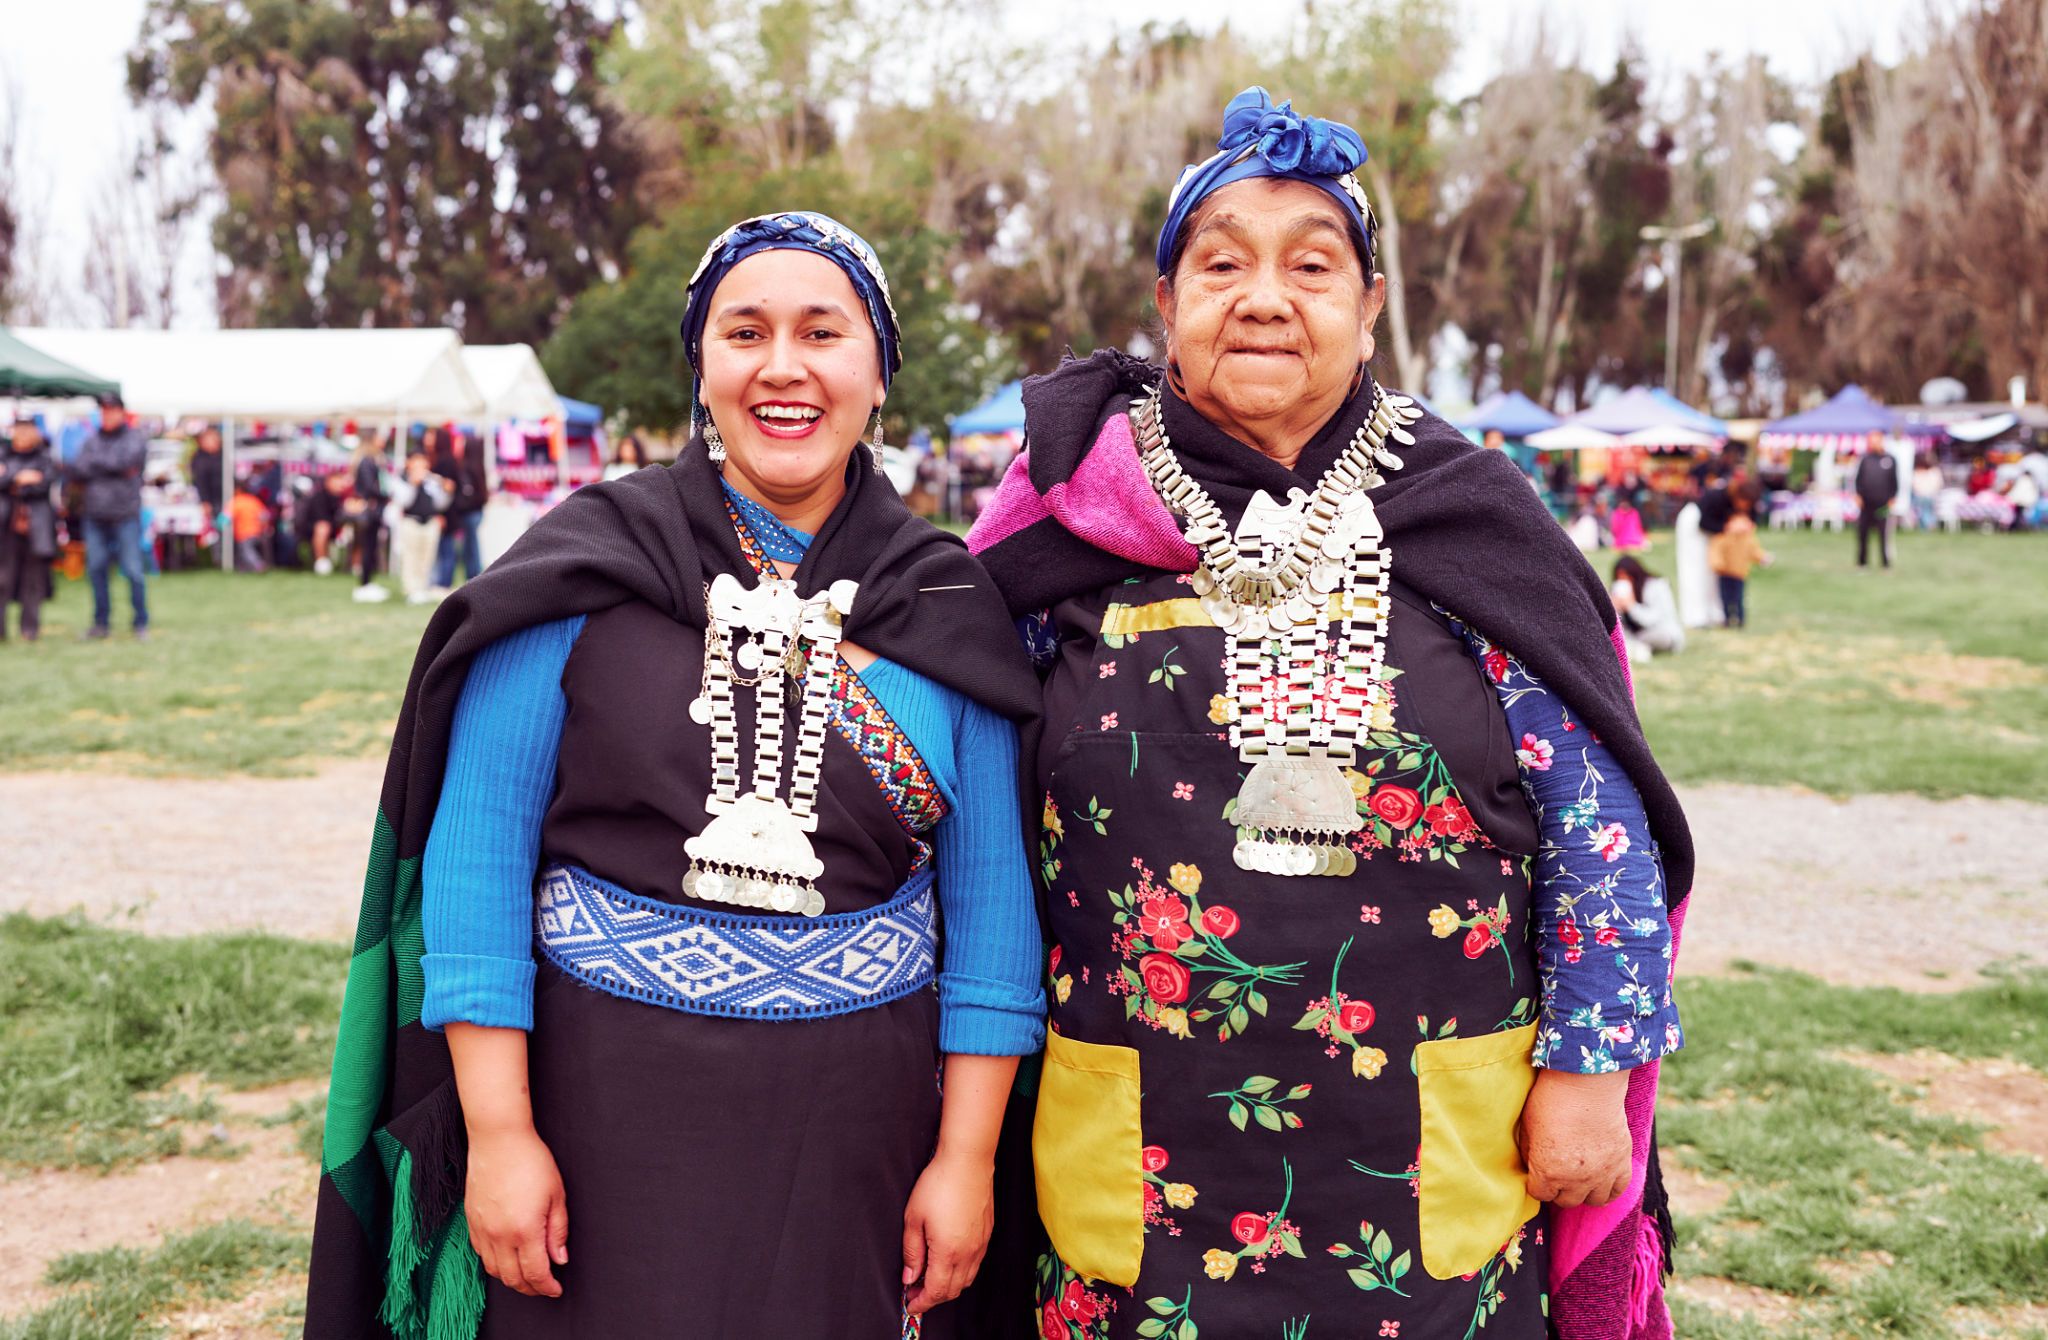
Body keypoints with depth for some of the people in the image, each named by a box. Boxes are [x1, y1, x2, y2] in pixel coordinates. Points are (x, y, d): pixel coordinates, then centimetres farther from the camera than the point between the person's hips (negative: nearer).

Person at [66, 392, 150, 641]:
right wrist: (111, 468, -10)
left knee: (133, 571, -4)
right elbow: (75, 472, 3)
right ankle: (101, 623, 15)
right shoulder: (92, 441, 13)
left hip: (125, 515, -4)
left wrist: (93, 463, -3)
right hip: (95, 515, 4)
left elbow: (125, 461, -15)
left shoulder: (135, 438, 3)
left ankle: (141, 624, 5)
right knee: (96, 569, 6)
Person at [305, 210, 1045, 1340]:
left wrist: (966, 1158, -1)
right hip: (606, 1116, -1)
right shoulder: (586, 571, -3)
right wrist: (499, 1130, -9)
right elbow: (476, 853, -5)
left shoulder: (944, 610, 1)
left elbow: (989, 896, 2)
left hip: (859, 1137, 2)